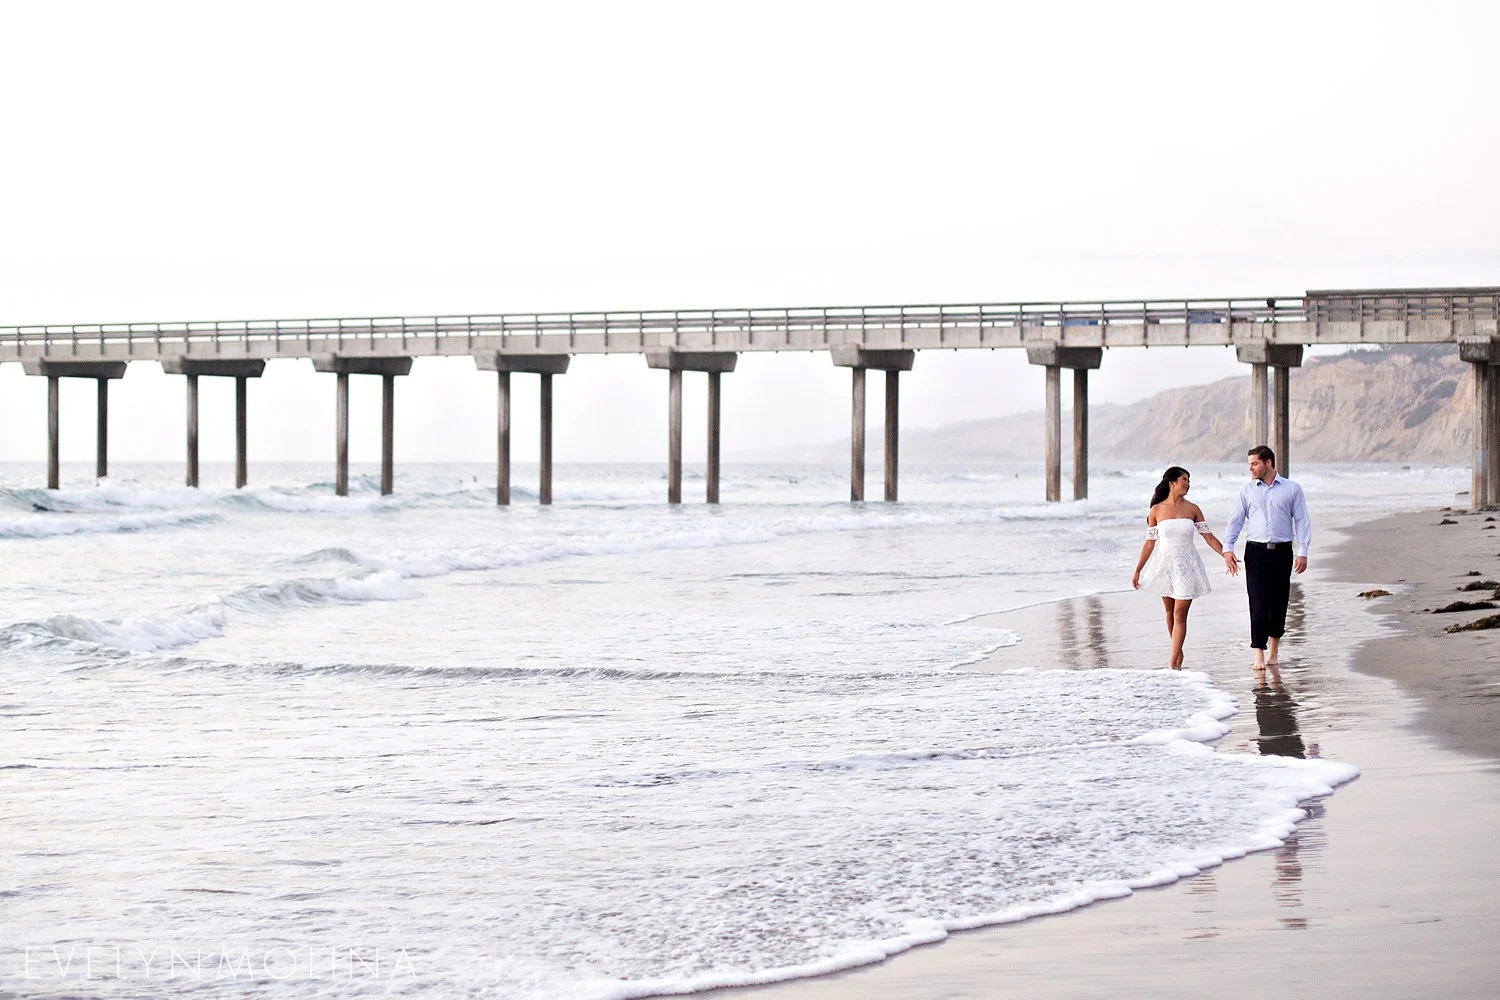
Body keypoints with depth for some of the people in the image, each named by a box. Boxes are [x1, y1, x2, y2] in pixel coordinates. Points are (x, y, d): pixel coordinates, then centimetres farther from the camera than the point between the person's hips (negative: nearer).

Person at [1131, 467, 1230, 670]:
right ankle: (1178, 652, 28)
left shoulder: (1192, 509, 0)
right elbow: (1149, 542, 6)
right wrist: (1137, 571, 7)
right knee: (1170, 612, 11)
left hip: (1186, 565, -1)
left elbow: (1209, 537, 5)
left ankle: (1173, 661, -9)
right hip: (1165, 564, 1)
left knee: (1180, 614, -7)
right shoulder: (1157, 510, 0)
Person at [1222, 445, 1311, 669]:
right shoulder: (1248, 490, 9)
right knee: (1258, 602, -8)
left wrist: (1302, 552, -5)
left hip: (1282, 552, 0)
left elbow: (1302, 521, 4)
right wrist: (1227, 548, -3)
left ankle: (1274, 643, 27)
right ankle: (1259, 654, -9)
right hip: (1256, 551, 0)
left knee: (1279, 601, 6)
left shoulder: (1292, 489, 5)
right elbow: (1235, 520, 9)